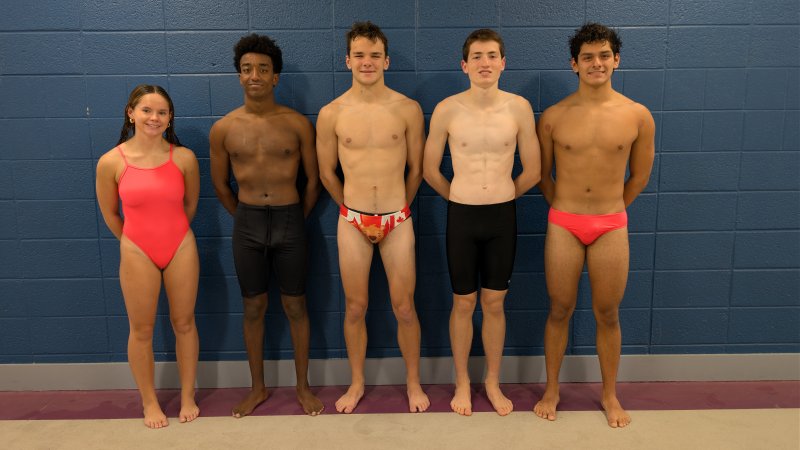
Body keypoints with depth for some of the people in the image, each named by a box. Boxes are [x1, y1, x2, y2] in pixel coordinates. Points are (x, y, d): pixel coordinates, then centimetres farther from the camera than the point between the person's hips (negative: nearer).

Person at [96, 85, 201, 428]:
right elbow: (110, 214, 4)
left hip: (181, 249, 1)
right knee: (141, 330, 10)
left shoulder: (184, 158, -9)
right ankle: (149, 402, 29)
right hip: (137, 254, 0)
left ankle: (188, 397, 29)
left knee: (184, 324, 12)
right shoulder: (111, 162, -11)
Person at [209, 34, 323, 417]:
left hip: (290, 222, -1)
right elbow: (220, 186, 10)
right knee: (253, 307, 12)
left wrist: (295, 222, 8)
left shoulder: (297, 123, -5)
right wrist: (246, 220, 13)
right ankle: (258, 388, 28)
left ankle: (303, 386, 25)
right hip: (247, 225, 2)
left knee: (295, 306, 8)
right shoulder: (223, 129, -1)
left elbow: (313, 180, 2)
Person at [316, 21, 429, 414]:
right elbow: (326, 173, 8)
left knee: (404, 308, 7)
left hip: (397, 220, 0)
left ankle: (413, 382, 27)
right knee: (355, 307, 10)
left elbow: (416, 169, 6)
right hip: (352, 222, 1)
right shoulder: (331, 114, -2)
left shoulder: (408, 109, -3)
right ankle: (357, 383, 29)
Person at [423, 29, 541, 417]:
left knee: (494, 303, 11)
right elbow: (430, 170, 3)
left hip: (503, 216, 1)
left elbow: (532, 171, 4)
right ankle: (462, 382, 28)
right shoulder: (447, 110, -6)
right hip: (461, 215, -1)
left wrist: (501, 196, 11)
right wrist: (461, 197, 11)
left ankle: (493, 381, 30)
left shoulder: (519, 107, -4)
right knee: (463, 303, 10)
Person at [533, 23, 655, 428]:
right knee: (559, 310, 9)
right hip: (563, 225, 0)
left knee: (607, 314, 10)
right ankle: (551, 390, 25)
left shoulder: (638, 116, -3)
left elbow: (639, 176, 8)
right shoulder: (553, 116, -3)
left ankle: (609, 395, 28)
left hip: (612, 227, 0)